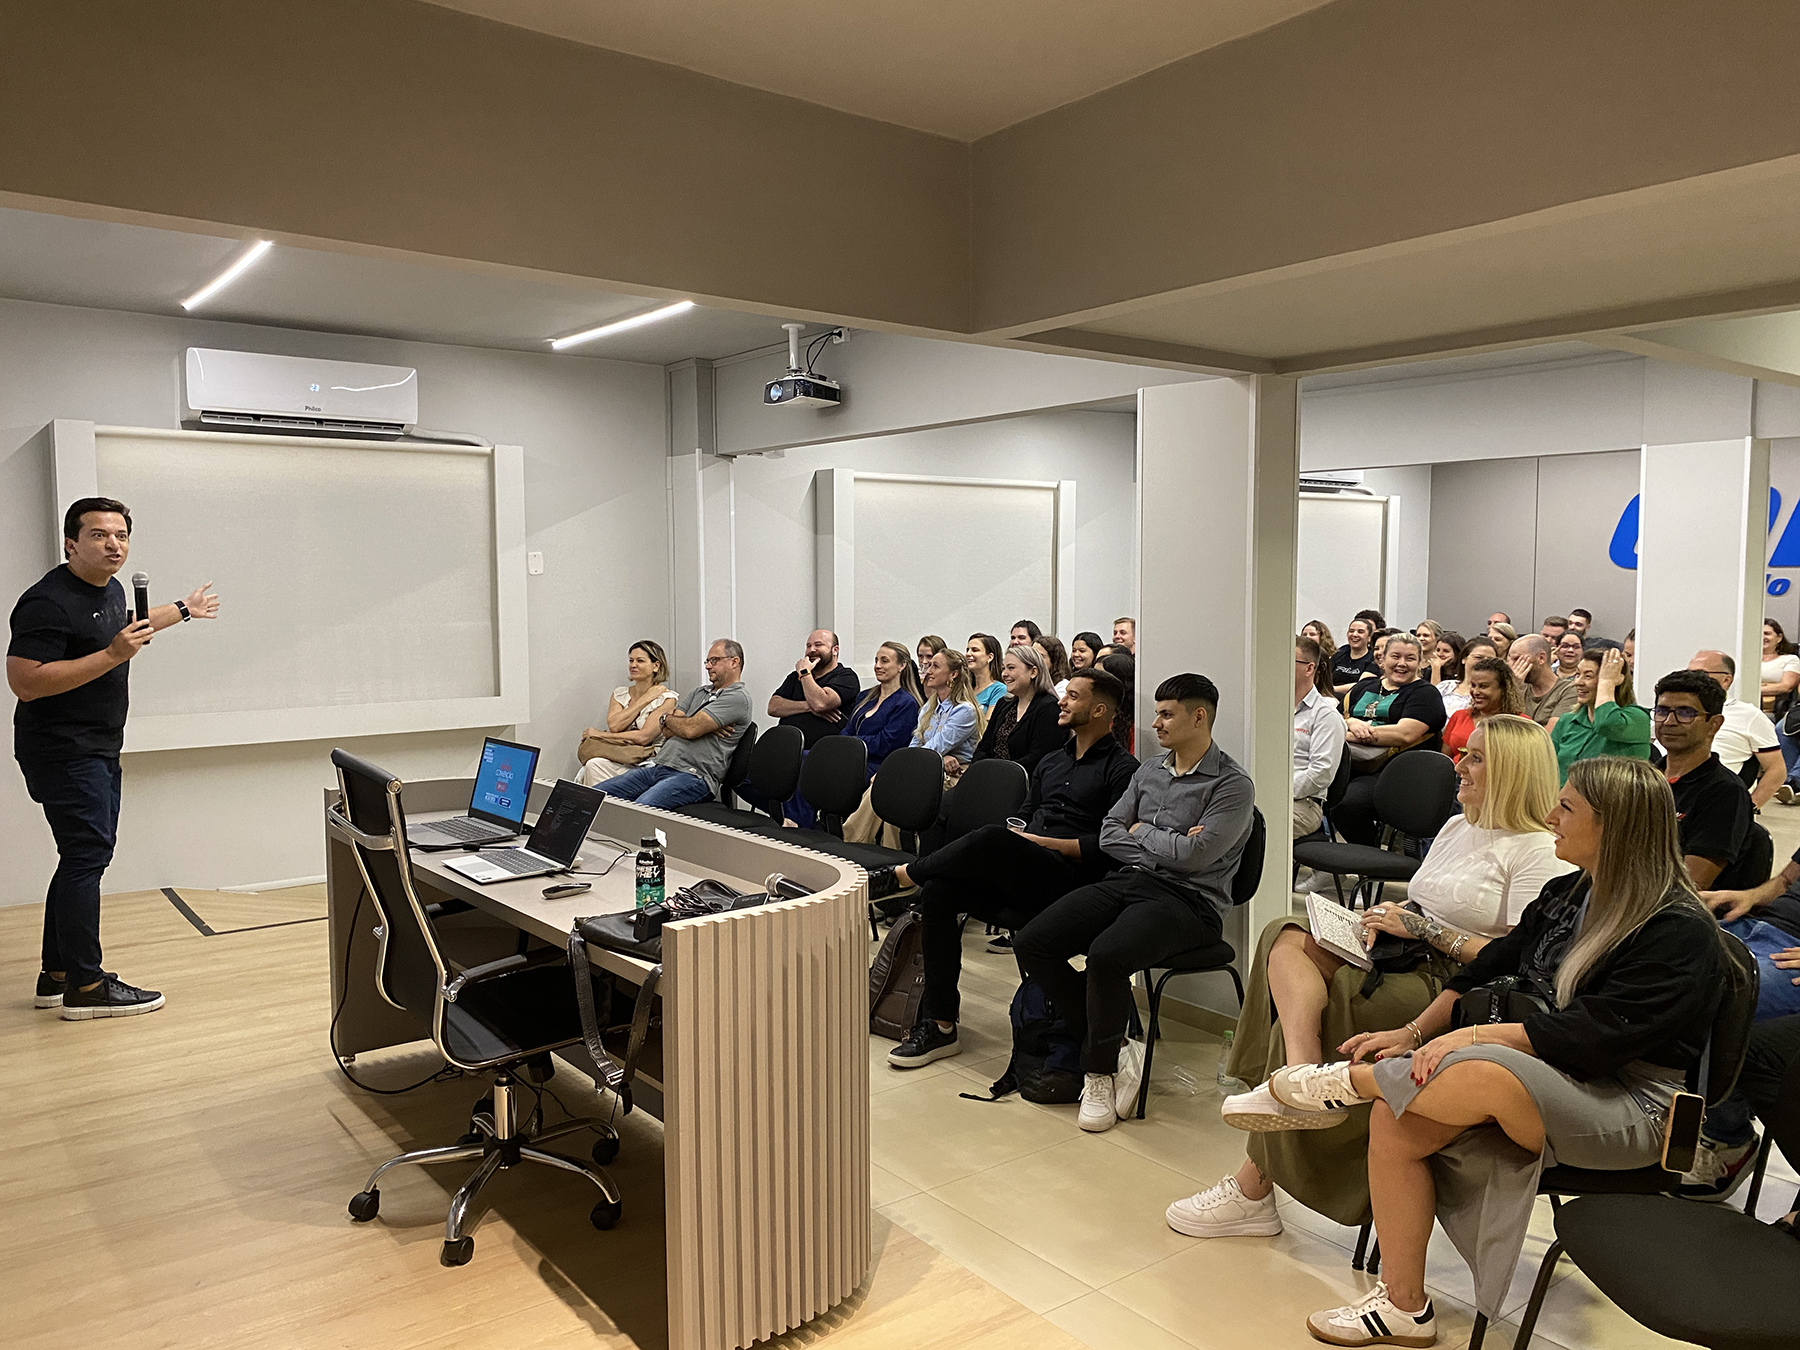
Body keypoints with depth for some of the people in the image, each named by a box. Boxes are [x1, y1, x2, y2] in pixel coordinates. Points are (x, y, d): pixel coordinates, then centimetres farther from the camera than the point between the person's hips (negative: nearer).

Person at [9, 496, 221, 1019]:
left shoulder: (110, 589, 11)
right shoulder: (48, 602, -19)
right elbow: (25, 683, -26)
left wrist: (184, 610, 47)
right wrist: (113, 655, -27)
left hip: (99, 751, 10)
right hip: (63, 753, -10)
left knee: (85, 856, 13)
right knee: (86, 856, -10)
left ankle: (57, 975, 22)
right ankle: (85, 987, -5)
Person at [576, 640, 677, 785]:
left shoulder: (666, 698, -1)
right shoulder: (620, 693, 17)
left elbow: (644, 737, -12)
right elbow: (614, 726, -2)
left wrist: (601, 735, -6)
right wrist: (644, 700, -3)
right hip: (617, 756, 4)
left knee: (595, 765, -28)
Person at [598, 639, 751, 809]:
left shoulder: (737, 698, -3)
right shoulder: (697, 693, 24)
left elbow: (690, 730, -13)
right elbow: (667, 730, 11)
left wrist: (668, 718, 9)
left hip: (693, 775, -9)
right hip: (657, 767, 9)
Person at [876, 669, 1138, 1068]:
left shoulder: (1121, 770, 1)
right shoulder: (1051, 761, 26)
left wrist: (1042, 842, -11)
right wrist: (1018, 836, 3)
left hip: (1068, 877, -7)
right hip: (1018, 876, 7)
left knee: (992, 839, -34)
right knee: (938, 891, -19)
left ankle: (897, 875, -11)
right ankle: (939, 1025, -14)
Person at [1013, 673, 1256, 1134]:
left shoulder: (1232, 785, -4)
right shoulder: (1150, 772, 18)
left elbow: (1194, 855, -15)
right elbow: (1109, 836, 13)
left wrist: (1141, 831, 1)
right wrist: (1165, 846, -2)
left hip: (1189, 900, -7)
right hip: (1129, 882, 7)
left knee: (1106, 955, -35)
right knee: (1030, 944, -13)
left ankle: (1099, 1070, -9)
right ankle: (1112, 1049, -4)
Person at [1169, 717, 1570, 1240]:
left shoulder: (1541, 854, -8)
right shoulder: (1457, 827, 20)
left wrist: (1422, 929, -16)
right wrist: (1388, 917, 0)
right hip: (1405, 962, 8)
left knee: (1316, 1015, -21)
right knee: (1287, 939, -18)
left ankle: (1253, 1191, -11)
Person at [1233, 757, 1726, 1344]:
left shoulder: (1680, 931, -14)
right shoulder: (1566, 895, 11)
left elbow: (1597, 1034, -23)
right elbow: (1490, 967, 11)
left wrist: (1478, 1035, -26)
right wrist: (1416, 1032, 0)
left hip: (1630, 1108, -7)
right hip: (1549, 1077, 8)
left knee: (1487, 1072, -38)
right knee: (1393, 1120, -15)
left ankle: (1349, 1081, -10)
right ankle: (1401, 1307, -1)